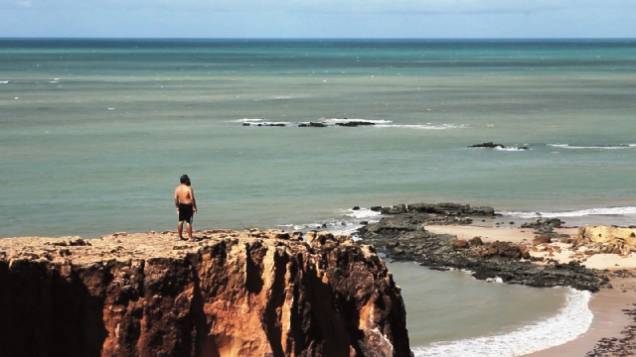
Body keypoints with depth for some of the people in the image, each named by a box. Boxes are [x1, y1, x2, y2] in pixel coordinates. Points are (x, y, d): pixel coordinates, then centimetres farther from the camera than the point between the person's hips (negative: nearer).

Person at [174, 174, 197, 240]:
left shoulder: (177, 188, 0)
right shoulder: (189, 188, -17)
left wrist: (177, 207, 13)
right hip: (188, 206, -6)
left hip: (181, 206, 6)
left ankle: (180, 236, 21)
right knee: (188, 222, -3)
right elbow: (192, 198, -18)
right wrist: (194, 207, -9)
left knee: (180, 221, 14)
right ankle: (190, 237, 1)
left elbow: (176, 198, 3)